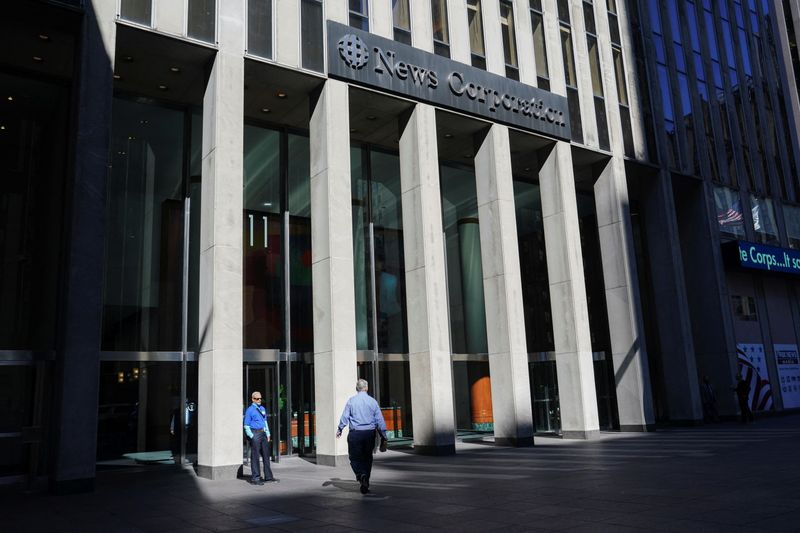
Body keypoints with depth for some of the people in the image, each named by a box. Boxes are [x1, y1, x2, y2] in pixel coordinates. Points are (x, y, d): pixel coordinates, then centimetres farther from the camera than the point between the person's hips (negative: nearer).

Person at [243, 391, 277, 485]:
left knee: (266, 455, 11)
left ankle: (268, 477, 19)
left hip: (263, 433, 7)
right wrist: (252, 437, -14)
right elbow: (246, 426, -8)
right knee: (255, 456, -4)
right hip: (255, 434, -7)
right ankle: (255, 478, 2)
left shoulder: (262, 408, 14)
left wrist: (268, 434, 13)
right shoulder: (249, 410, -7)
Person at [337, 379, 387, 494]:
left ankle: (362, 475, -21)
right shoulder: (373, 401, 2)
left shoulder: (351, 401, -2)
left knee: (355, 458, 6)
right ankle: (365, 483, 17)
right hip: (370, 433, 2)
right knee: (367, 458, 15)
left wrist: (339, 430, 17)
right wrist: (383, 437, 7)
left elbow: (344, 417, 0)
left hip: (355, 433, -2)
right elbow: (380, 420, 2)